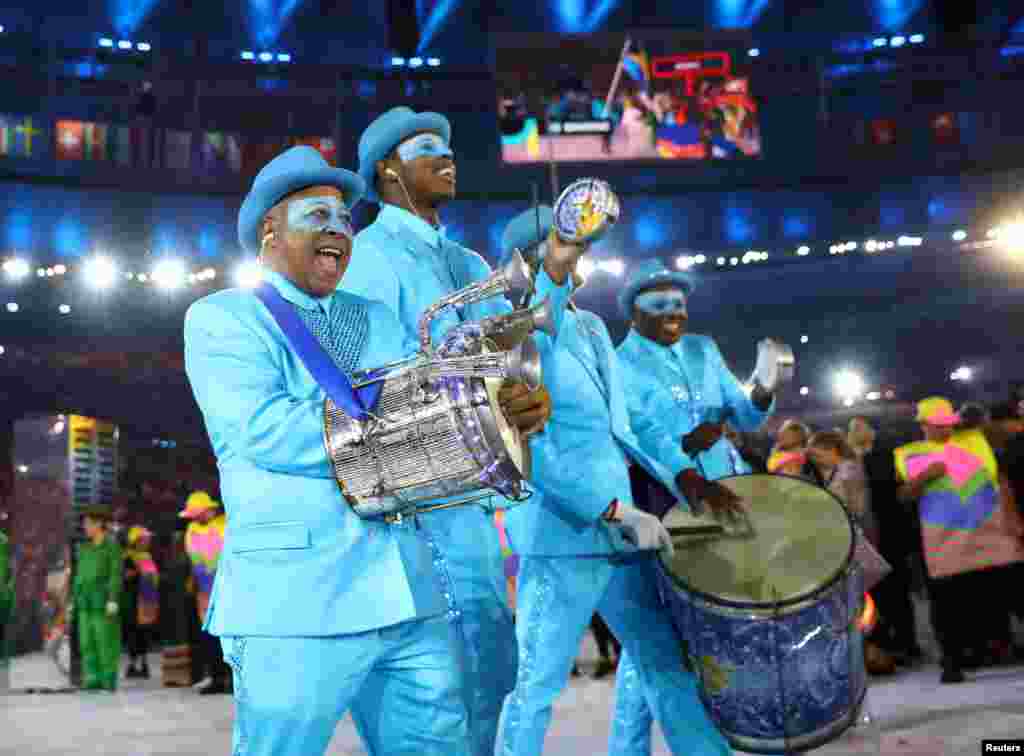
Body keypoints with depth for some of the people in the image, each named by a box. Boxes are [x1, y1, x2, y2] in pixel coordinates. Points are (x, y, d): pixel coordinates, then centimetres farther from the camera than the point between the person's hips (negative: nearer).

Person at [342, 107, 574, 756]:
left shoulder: (468, 264, 19)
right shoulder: (371, 258, -7)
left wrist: (558, 266, -7)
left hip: (471, 497, 9)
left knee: (491, 667, 15)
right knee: (471, 674, -6)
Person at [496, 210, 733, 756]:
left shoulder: (591, 327, 16)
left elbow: (629, 416, 20)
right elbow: (528, 448, -19)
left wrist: (684, 475, 8)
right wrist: (617, 510, -23)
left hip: (620, 534, 8)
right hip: (560, 537, -8)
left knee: (667, 663, 15)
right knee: (536, 684, 0)